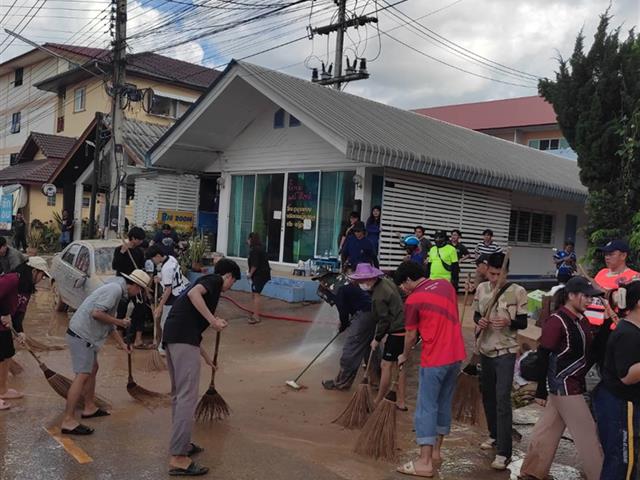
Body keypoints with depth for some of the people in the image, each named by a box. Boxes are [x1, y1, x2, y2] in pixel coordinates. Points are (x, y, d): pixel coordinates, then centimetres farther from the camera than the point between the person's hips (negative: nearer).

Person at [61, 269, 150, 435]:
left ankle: (90, 407, 35)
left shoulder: (117, 289, 17)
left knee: (93, 368, 22)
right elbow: (96, 313, -26)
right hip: (81, 335, -11)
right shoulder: (115, 289, -15)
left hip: (84, 335, 11)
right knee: (82, 376, -11)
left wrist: (122, 344, 23)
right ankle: (68, 421, -9)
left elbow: (109, 324, 24)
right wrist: (119, 322, -14)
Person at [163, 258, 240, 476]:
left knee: (178, 394, 20)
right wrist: (212, 319, -16)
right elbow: (193, 293, -17)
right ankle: (178, 458, -10)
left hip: (172, 335, 10)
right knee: (187, 396, -9)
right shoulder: (215, 279, 7)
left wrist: (206, 356, 46)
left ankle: (180, 443, 32)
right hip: (182, 337, -10)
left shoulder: (206, 282, 31)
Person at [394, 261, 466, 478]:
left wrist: (404, 356, 14)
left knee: (426, 408, -1)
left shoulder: (413, 300, -10)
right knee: (444, 404, 16)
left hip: (434, 359, -7)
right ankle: (436, 451, 26)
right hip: (456, 354, 7)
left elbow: (411, 336, -2)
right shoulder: (446, 284, 8)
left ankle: (425, 462, 0)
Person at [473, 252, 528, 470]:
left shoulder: (518, 291, -11)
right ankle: (494, 435, 37)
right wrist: (479, 320, -10)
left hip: (505, 351, -5)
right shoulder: (481, 288, 2)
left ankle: (504, 452, -5)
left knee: (502, 399, -9)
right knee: (487, 395, 17)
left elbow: (523, 323, -7)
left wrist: (508, 322, -27)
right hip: (485, 349, 6)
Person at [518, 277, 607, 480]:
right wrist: (541, 391, -15)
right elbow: (543, 356, -17)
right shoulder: (557, 321, -18)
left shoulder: (581, 319, 7)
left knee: (549, 428, 15)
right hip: (564, 384, -8)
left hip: (574, 383, 8)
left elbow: (593, 348, 11)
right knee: (587, 433, 1)